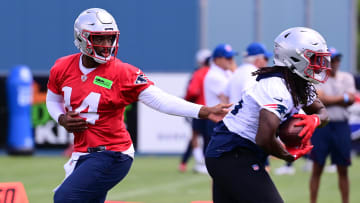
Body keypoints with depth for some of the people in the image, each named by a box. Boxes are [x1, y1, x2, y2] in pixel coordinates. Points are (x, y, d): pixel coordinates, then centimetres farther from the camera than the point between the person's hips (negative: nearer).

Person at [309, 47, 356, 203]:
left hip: (341, 126, 3)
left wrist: (329, 100, -10)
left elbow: (351, 100, -4)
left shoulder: (347, 78, 10)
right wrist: (343, 98, -7)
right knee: (317, 169, 0)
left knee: (343, 170, 6)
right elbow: (320, 99, -14)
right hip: (321, 125, -3)